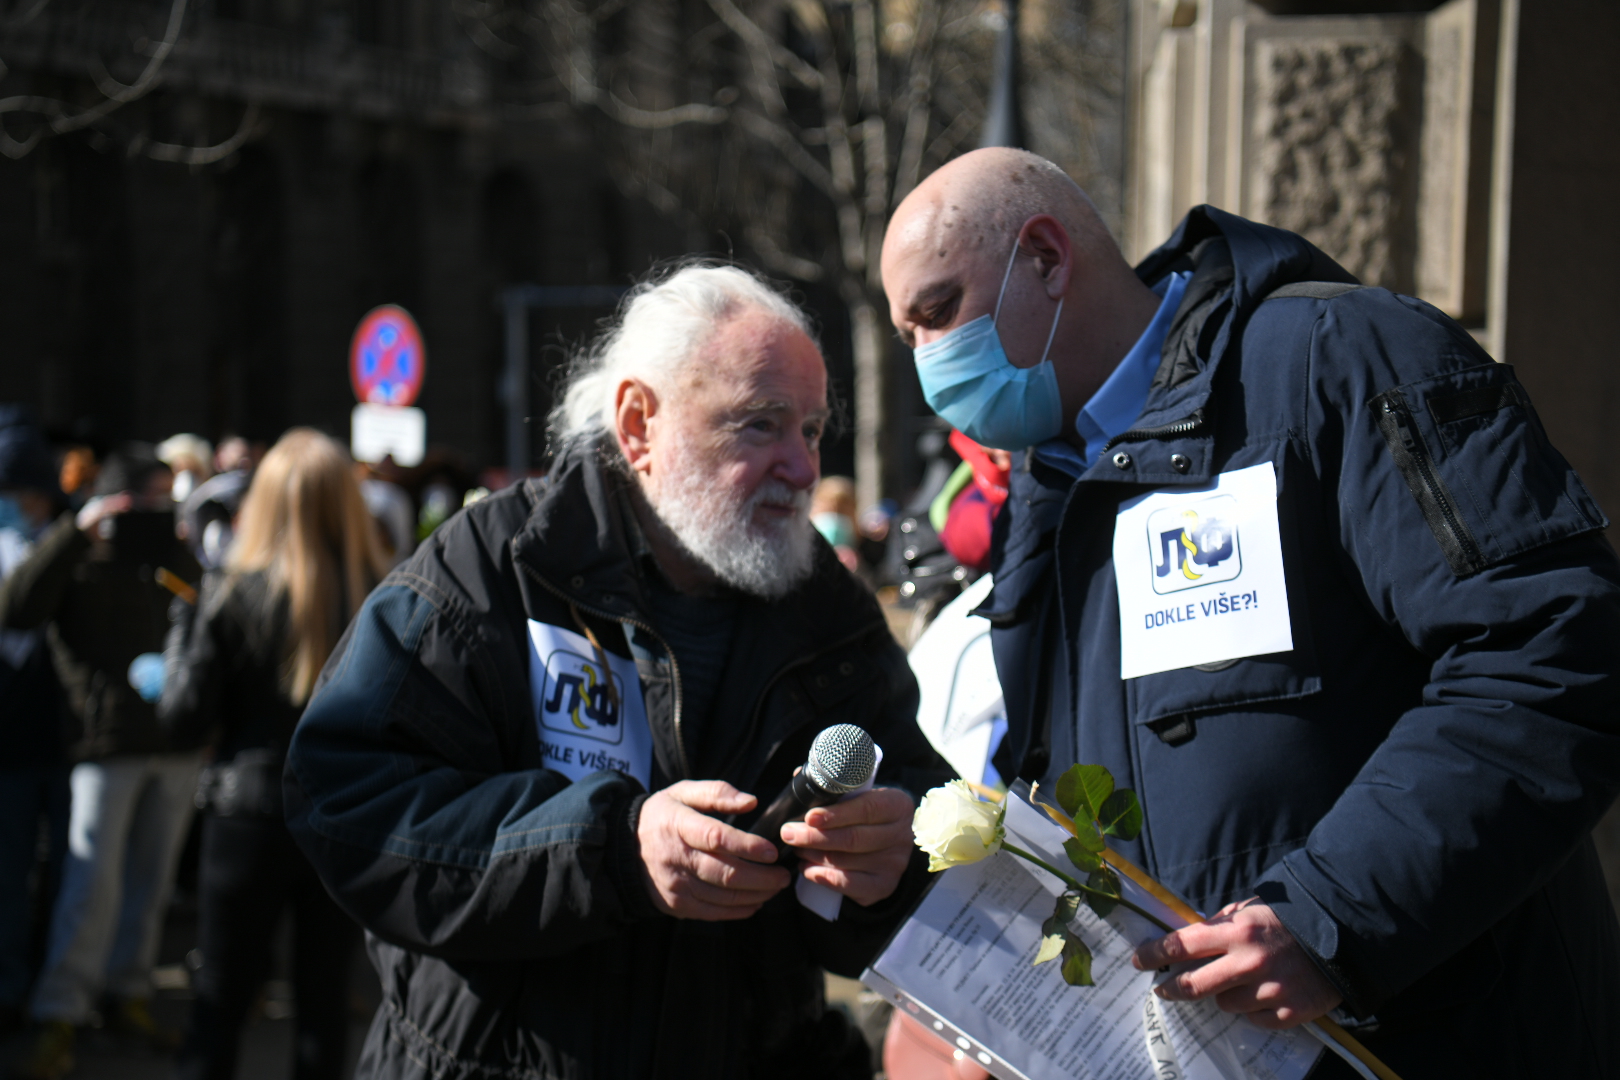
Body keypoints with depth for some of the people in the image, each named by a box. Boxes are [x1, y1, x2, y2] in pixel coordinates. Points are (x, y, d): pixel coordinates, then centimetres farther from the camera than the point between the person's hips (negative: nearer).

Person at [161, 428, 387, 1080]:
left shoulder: (234, 596, -10)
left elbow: (183, 718, -8)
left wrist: (185, 623, 3)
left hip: (249, 812, -1)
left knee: (219, 1000, 9)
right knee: (325, 991, 12)